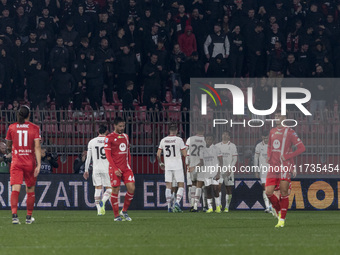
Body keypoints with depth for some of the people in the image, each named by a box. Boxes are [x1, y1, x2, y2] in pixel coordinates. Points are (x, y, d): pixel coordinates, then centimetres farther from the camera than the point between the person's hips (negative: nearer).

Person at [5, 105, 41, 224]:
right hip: (30, 163, 0)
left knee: (15, 189, -9)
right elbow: (37, 147, -10)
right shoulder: (34, 128, -2)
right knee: (30, 190, 15)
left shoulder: (12, 127, 2)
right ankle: (29, 217, 21)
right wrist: (39, 164, -13)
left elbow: (8, 145, 15)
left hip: (16, 162, 0)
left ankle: (14, 215, -28)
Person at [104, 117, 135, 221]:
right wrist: (115, 169, -15)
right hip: (115, 169, -5)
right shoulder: (109, 138, -4)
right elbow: (108, 154, -9)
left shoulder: (126, 137, 15)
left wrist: (129, 167, 13)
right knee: (115, 190, -2)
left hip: (126, 168, 5)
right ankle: (117, 216, 6)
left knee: (131, 188, -6)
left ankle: (124, 211, 10)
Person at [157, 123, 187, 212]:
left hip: (167, 166, 3)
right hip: (177, 166, -3)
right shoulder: (179, 140, -7)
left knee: (168, 186, 7)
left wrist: (161, 163, 23)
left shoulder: (163, 140, 5)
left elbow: (158, 154, 9)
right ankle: (177, 203, -16)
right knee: (181, 186, 3)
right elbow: (185, 154, -6)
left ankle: (169, 207, 4)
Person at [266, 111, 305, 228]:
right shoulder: (272, 132, 15)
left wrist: (287, 156, -12)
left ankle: (282, 220, 3)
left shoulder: (289, 132, -3)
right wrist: (268, 156, 9)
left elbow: (301, 148, -6)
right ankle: (278, 211, 19)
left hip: (285, 166, -5)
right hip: (273, 166, 5)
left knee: (283, 193, -4)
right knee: (268, 192, -5)